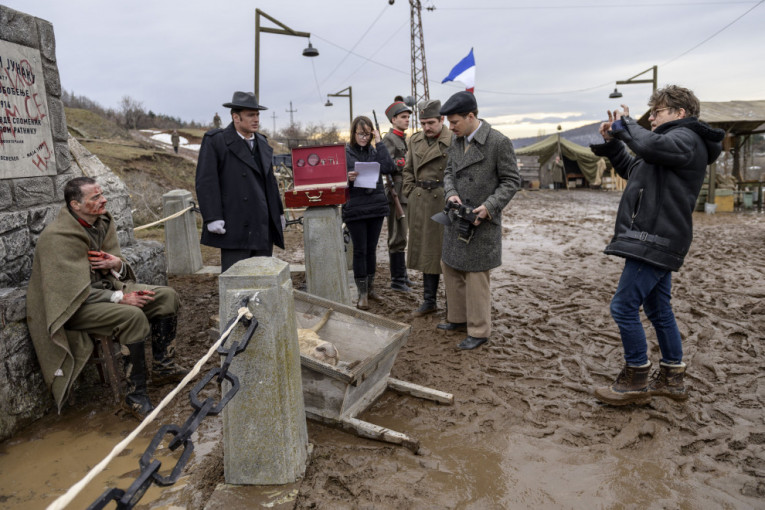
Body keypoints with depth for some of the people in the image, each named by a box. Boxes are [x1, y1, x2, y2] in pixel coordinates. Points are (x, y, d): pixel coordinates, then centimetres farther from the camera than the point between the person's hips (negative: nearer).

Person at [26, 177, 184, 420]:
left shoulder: (103, 222, 3)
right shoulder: (58, 237, -21)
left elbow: (118, 270, 13)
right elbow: (75, 291, -24)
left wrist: (118, 264, -13)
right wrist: (119, 298, -28)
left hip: (106, 287, 9)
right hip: (72, 305, -9)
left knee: (167, 296, -2)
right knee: (133, 316, -32)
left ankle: (162, 366, 11)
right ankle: (135, 396, -21)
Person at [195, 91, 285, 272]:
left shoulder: (262, 143, 17)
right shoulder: (215, 142, -4)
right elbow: (205, 182, -10)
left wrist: (278, 212, 21)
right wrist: (213, 218, -17)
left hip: (264, 226, 7)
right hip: (234, 227, -6)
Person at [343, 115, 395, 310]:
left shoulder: (375, 151, 9)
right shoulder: (344, 153, 0)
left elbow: (388, 168, -10)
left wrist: (379, 142, -8)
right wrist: (348, 179, -21)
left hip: (376, 206, 3)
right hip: (355, 208, -3)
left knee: (371, 248, 11)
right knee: (360, 250, 0)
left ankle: (370, 287, 25)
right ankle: (362, 294, 9)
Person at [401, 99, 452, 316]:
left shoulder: (454, 141, -8)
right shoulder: (415, 140, 11)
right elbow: (408, 170, 17)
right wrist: (410, 193, 7)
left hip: (445, 201, -5)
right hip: (420, 202, 6)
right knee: (426, 250, 12)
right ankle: (429, 301, 23)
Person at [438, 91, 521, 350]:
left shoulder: (499, 142, -14)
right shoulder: (456, 141, 7)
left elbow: (511, 180, -10)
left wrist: (489, 206, -20)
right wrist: (451, 193, -6)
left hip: (481, 221, -7)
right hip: (456, 218, 7)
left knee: (476, 276, -1)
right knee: (450, 266, 15)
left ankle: (479, 331, 13)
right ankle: (457, 318, 32)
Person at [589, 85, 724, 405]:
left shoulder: (686, 138, -8)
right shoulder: (675, 141, 24)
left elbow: (651, 145, -30)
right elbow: (633, 169, 30)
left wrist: (625, 123, -11)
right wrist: (612, 142, 15)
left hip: (655, 241, -11)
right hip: (655, 240, 11)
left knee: (623, 307, -9)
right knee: (658, 310, 15)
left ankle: (636, 381, 2)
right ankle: (671, 379, 25)